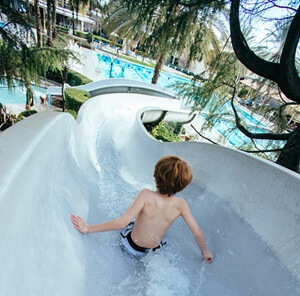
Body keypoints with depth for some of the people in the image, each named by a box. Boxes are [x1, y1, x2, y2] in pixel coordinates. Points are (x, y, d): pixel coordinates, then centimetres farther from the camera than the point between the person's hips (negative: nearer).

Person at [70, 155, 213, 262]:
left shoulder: (146, 195, -32)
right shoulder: (180, 204, -23)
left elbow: (121, 222, -35)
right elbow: (198, 233, -16)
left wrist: (88, 228, -26)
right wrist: (205, 252, 4)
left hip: (132, 247, -2)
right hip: (156, 250, 3)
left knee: (129, 223, 29)